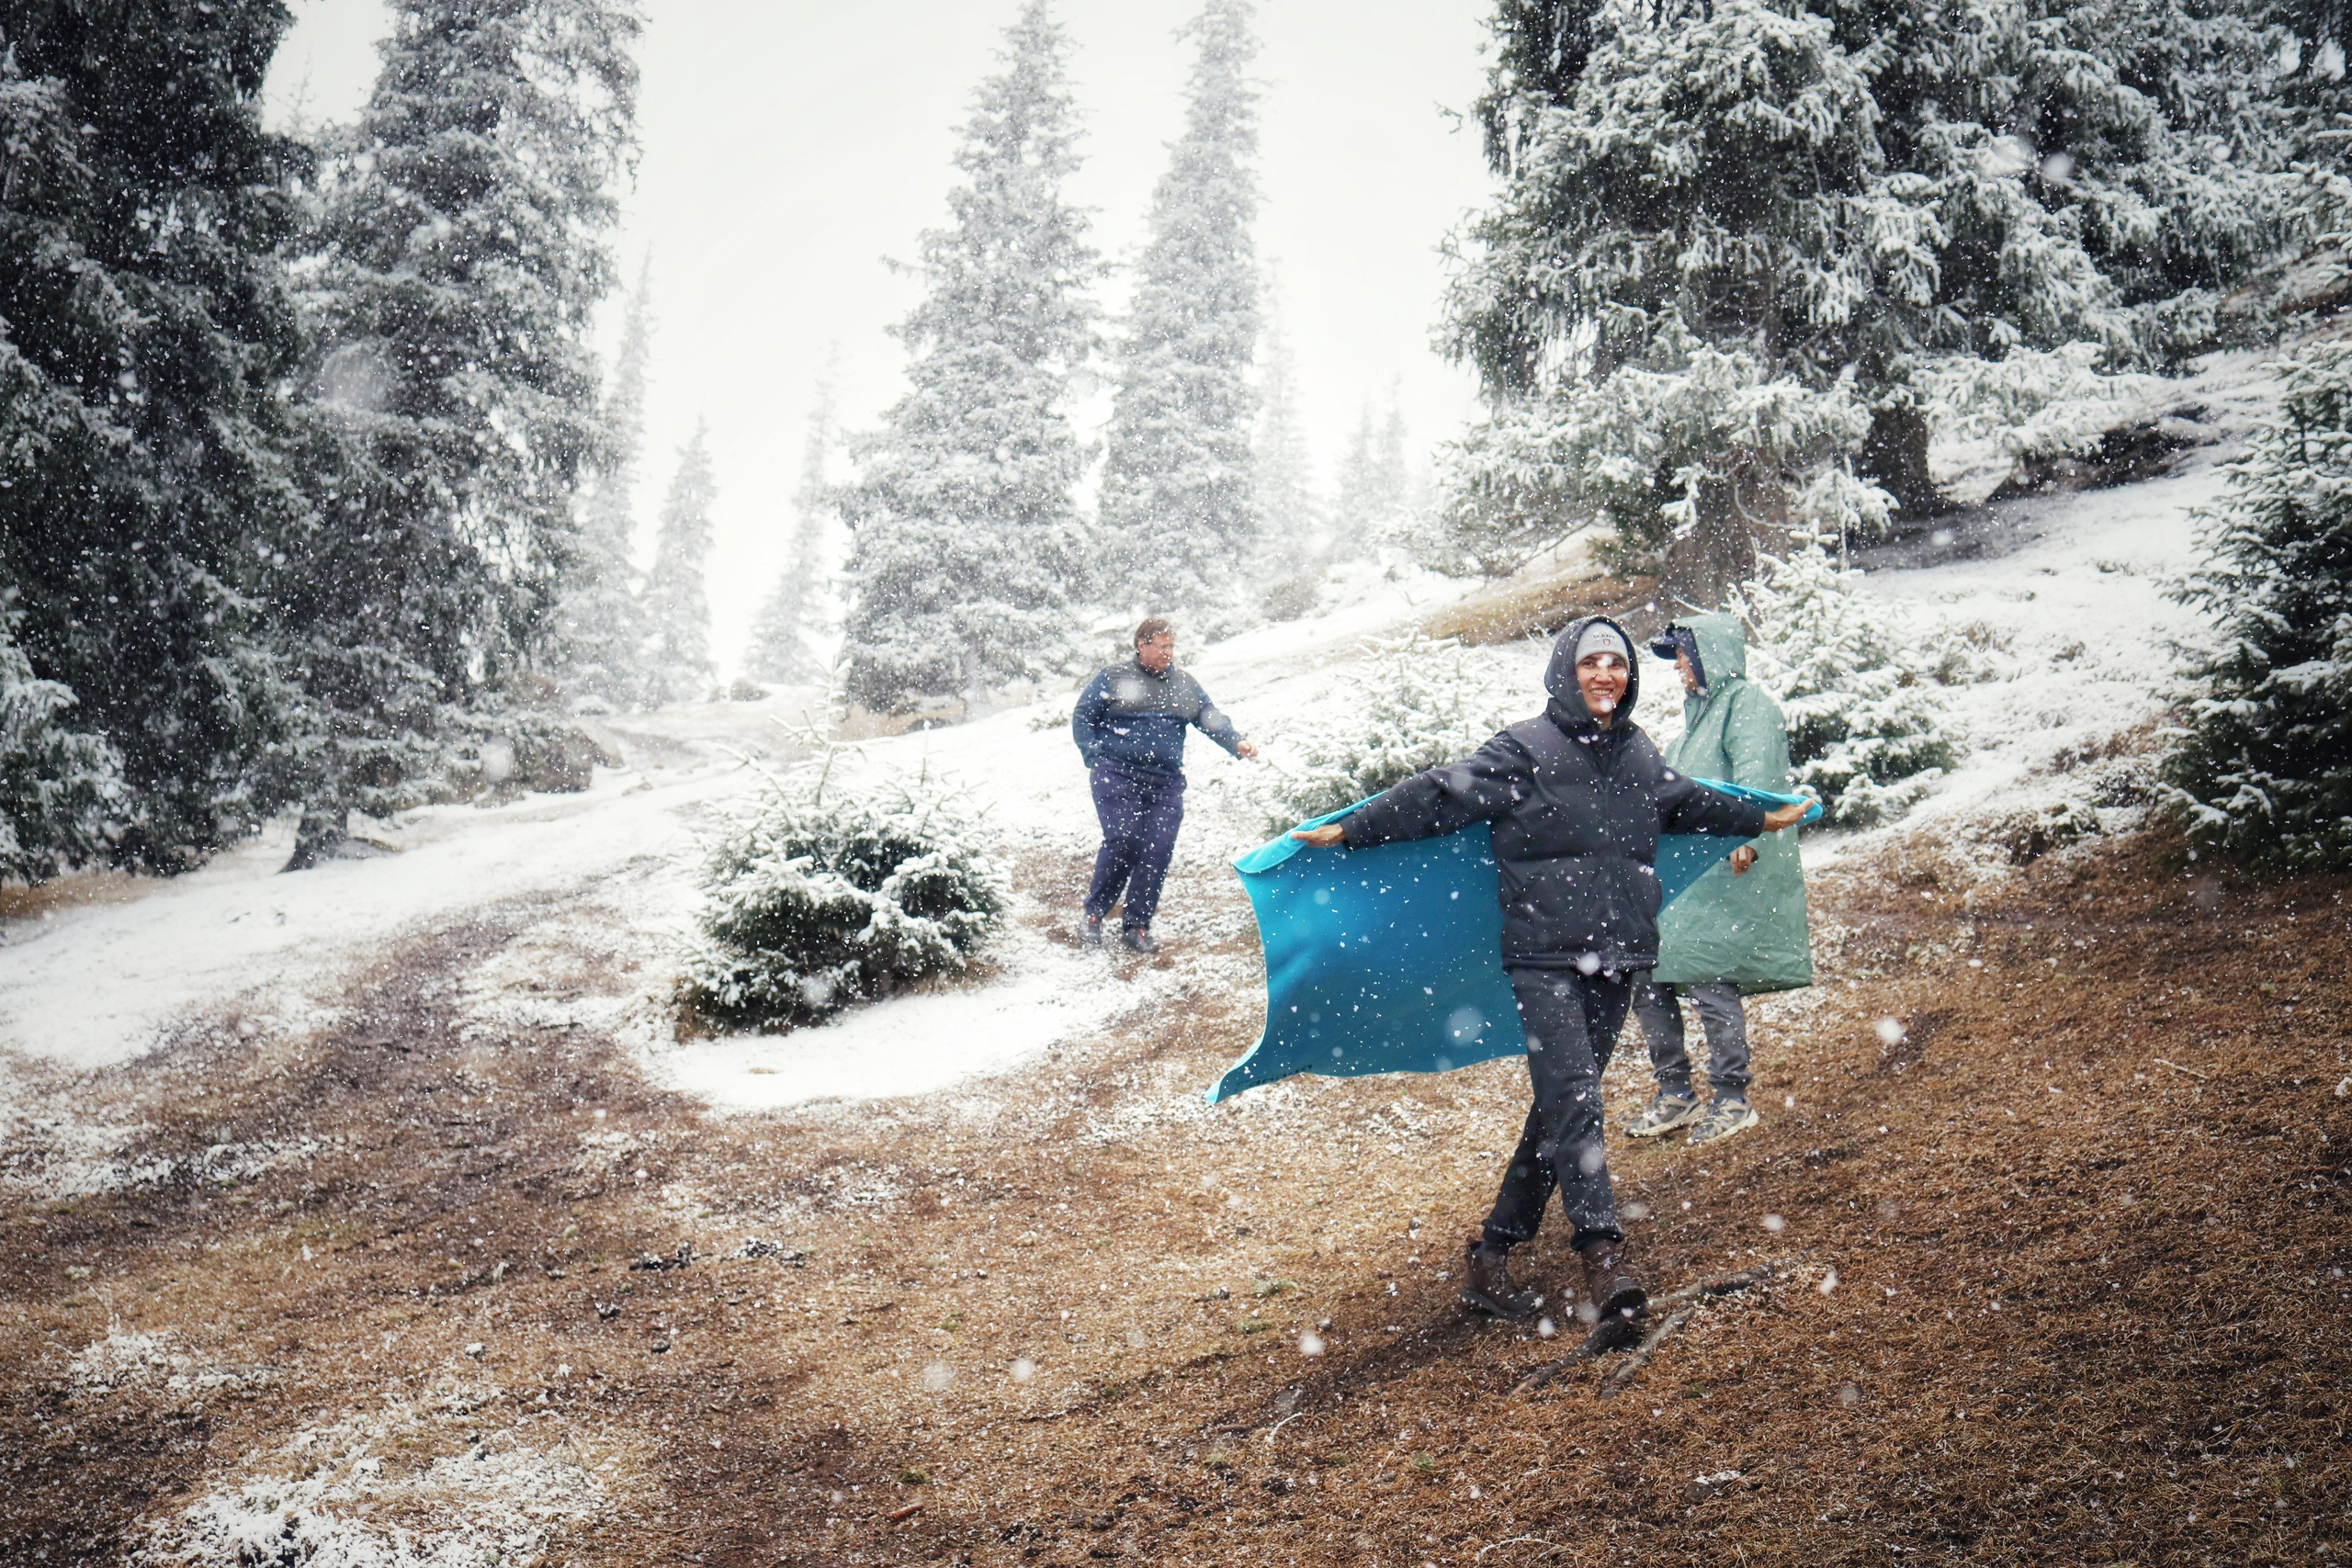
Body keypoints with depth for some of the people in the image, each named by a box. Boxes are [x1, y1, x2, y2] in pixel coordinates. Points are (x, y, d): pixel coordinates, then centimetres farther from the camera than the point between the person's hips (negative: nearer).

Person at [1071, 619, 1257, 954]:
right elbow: (1082, 717, 7)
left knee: (1158, 850, -5)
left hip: (1165, 784, 4)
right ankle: (1093, 915, 4)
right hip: (1118, 776, -4)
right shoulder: (1112, 677, 7)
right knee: (1121, 842, -15)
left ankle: (1136, 927, 7)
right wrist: (1095, 758, -4)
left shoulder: (1185, 685, 17)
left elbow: (1212, 719, 9)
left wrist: (1236, 742, -10)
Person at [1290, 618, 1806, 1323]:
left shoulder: (1638, 755, 14)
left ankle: (1492, 1256, 16)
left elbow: (1688, 802, 33)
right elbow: (1439, 796, -7)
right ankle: (1603, 1257, -17)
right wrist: (1347, 830, -10)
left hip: (1615, 960, 6)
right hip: (1544, 959, -6)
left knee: (1562, 1107, 7)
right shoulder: (1525, 751, -5)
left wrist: (1762, 819, 46)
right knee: (1573, 1101, -17)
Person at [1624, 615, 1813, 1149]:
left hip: (1733, 870, -9)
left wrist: (1744, 837, -34)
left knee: (1707, 975, -13)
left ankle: (1732, 1101, -2)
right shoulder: (1699, 710, 25)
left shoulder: (1749, 704, -5)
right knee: (1647, 972, 3)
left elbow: (1756, 778, -21)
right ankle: (1674, 1094, 13)